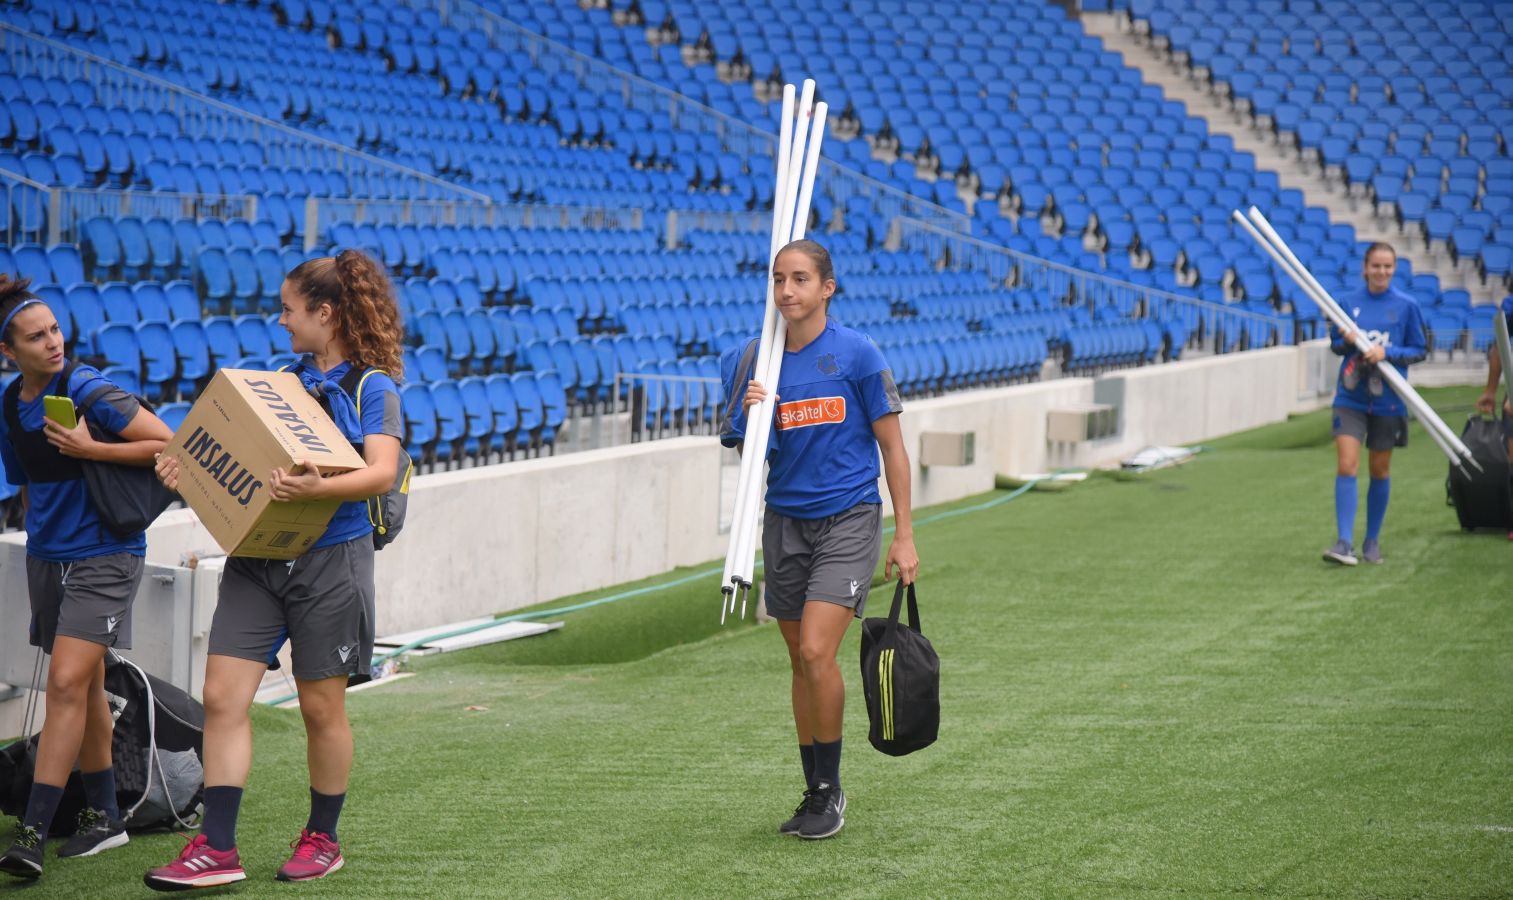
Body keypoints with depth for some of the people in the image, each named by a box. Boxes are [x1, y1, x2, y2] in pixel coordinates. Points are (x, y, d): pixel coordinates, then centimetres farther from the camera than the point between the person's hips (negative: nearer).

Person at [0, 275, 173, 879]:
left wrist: (92, 449, -21)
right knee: (84, 687, 14)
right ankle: (103, 817, 24)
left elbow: (170, 445, -17)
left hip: (103, 557, -7)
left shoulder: (88, 390, -15)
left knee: (67, 685, -14)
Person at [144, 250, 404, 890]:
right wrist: (187, 468, 2)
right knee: (222, 696, -4)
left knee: (321, 706, 6)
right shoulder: (284, 380, 14)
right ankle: (217, 850, -2)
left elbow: (381, 471, -19)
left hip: (330, 558, -6)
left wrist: (317, 488, -36)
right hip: (257, 556, 6)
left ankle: (322, 839, 23)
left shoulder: (372, 387, -5)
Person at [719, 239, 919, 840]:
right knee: (800, 661, 9)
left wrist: (904, 536, -5)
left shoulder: (856, 354, -8)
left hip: (848, 519, -4)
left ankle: (830, 790, -1)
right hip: (784, 522, 4)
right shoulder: (753, 361, 3)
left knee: (816, 652, -16)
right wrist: (747, 413, -12)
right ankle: (814, 792, 20)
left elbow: (892, 445, -3)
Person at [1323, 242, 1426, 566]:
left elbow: (1419, 350, 2)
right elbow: (1334, 343, 11)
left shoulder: (1406, 306, -2)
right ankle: (1344, 542, -12)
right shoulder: (1348, 302, 1)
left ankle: (1372, 540, 24)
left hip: (1387, 401, 0)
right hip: (1351, 397, 0)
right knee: (1346, 466, -12)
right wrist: (1347, 341, -12)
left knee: (1380, 470, 9)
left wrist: (1388, 353, -15)